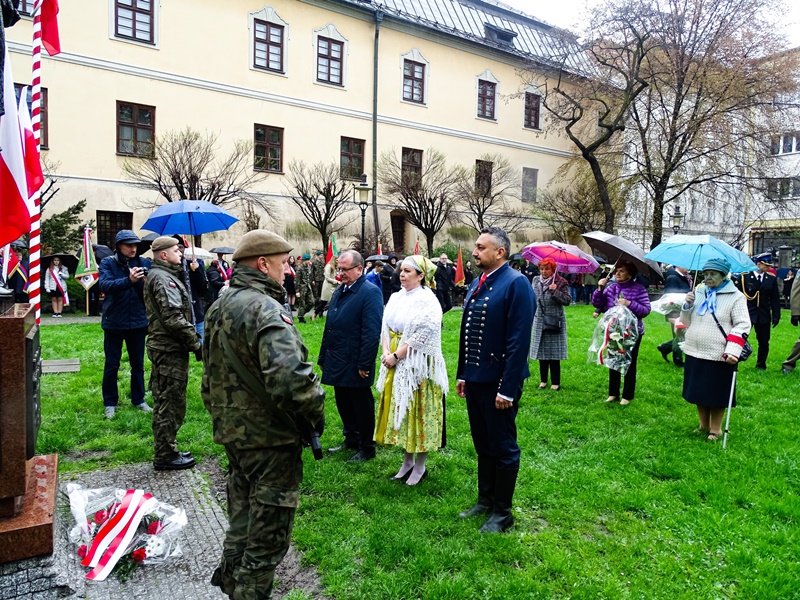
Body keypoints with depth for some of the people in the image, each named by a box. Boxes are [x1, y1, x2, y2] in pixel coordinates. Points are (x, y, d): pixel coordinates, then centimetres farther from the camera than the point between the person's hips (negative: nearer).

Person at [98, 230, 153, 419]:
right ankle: (110, 403, 22)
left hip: (138, 321, 2)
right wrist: (129, 280, -38)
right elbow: (105, 285, -23)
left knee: (138, 364, 13)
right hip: (114, 322, -2)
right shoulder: (107, 263, -6)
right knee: (111, 365, 9)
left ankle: (139, 400, 26)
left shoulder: (144, 263, 0)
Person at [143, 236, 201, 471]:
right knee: (171, 402, -2)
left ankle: (165, 451, 29)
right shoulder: (162, 278, -15)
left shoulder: (161, 275, 18)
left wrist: (193, 339, 15)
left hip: (163, 347, 11)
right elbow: (174, 318, -23)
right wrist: (196, 344, -16)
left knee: (166, 401, 17)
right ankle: (165, 456, 8)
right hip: (170, 349, -11)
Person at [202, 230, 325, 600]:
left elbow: (211, 375, 18)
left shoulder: (219, 307, 10)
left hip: (231, 433, 10)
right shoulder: (266, 310, -22)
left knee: (241, 524, 26)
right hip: (270, 439, -10)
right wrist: (316, 411, -19)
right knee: (267, 538, 7)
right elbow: (290, 377, -36)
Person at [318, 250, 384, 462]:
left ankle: (366, 448, 21)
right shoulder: (339, 291, 13)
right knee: (343, 404, 18)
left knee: (362, 407, 6)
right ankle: (351, 439, 36)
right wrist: (323, 357, 16)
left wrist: (364, 364, -21)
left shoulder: (370, 293, -14)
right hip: (337, 363, 8)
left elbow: (372, 333, -20)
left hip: (355, 365, -8)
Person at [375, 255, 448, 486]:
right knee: (400, 410, 13)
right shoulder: (396, 297, 9)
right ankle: (407, 461, 28)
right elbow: (385, 328, 9)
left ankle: (420, 466, 17)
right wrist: (386, 352, -7)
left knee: (418, 411, 3)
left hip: (417, 365, -7)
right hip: (395, 364, 7)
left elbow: (421, 336, -19)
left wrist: (396, 356, -16)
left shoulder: (427, 300, -13)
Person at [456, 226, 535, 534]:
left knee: (503, 447, 8)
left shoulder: (516, 284, -15)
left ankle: (502, 512, 25)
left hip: (498, 382, -8)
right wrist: (462, 374, 14)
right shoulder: (476, 285, 10)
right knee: (482, 445, 20)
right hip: (475, 379, 8)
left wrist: (507, 389, -20)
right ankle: (485, 500, 37)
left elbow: (519, 341, -19)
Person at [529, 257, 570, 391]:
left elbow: (567, 300, -12)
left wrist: (556, 291, -22)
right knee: (541, 351, 10)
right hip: (540, 321, 4)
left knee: (554, 354, -1)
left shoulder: (561, 282, -7)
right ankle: (543, 380, 22)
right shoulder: (536, 280, 6)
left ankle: (555, 382, 10)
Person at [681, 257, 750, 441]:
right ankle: (703, 425, 31)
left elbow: (743, 325, -11)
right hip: (694, 353, 5)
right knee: (698, 391, 14)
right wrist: (687, 306, -5)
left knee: (716, 395, 5)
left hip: (719, 356, -5)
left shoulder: (735, 297, -5)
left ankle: (715, 429, 21)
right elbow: (687, 322, 15)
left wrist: (732, 351, -22)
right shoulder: (699, 293, 9)